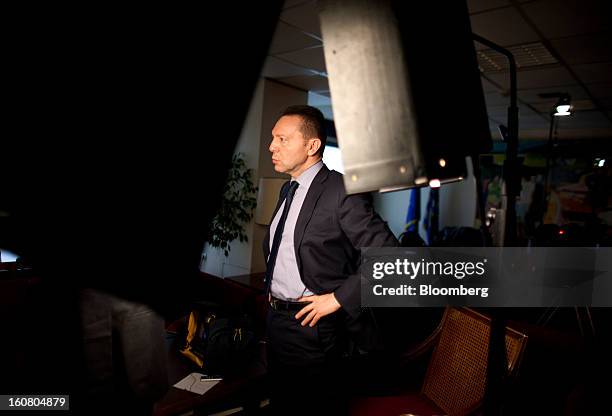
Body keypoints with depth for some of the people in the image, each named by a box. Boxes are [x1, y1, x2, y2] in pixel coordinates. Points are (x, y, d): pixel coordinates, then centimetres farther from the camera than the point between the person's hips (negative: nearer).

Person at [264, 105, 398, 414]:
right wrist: (271, 285, 11)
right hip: (275, 317, 8)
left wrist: (338, 299, -20)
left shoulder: (341, 191, -19)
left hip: (311, 324, -8)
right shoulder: (288, 189, 8)